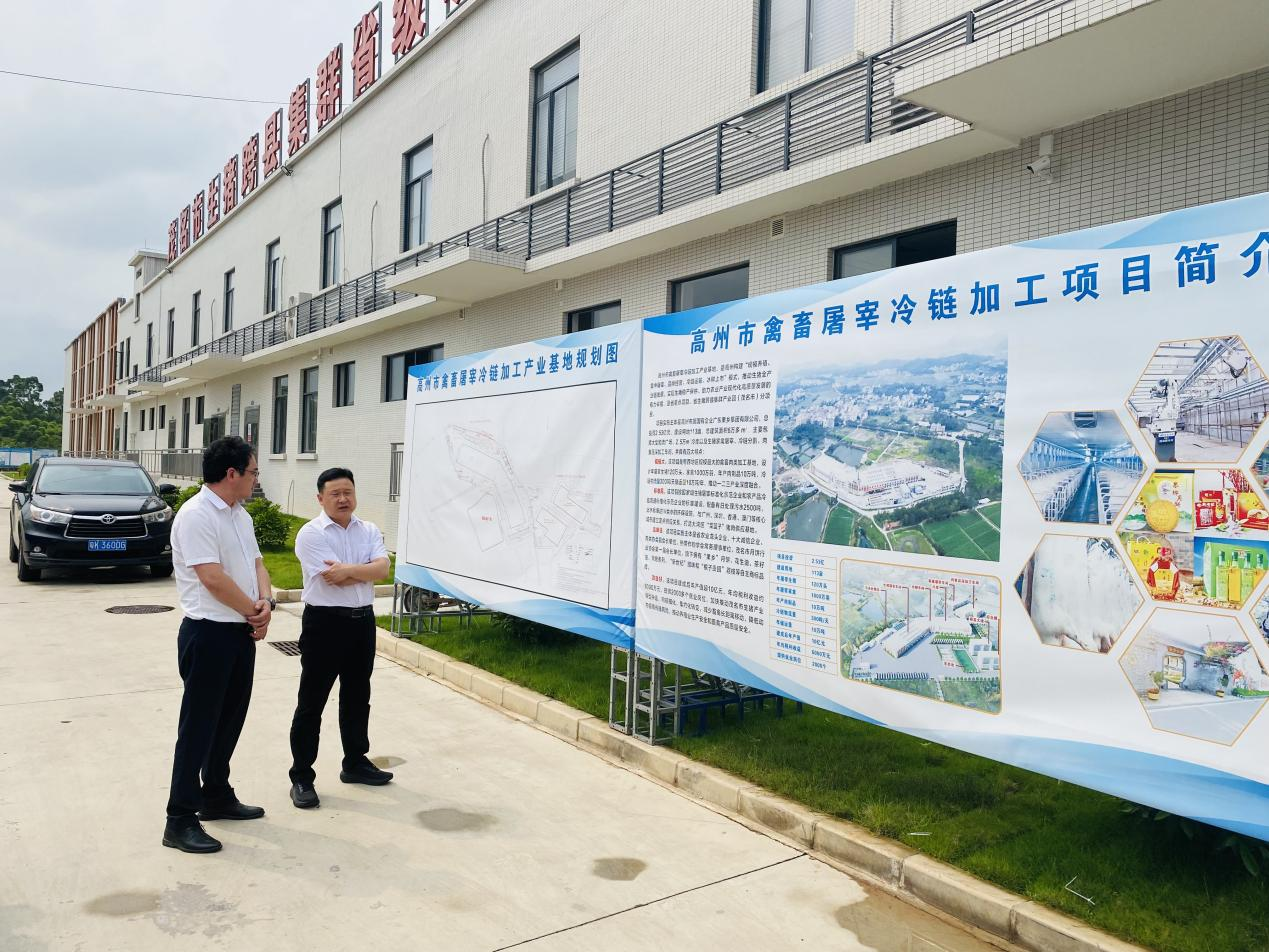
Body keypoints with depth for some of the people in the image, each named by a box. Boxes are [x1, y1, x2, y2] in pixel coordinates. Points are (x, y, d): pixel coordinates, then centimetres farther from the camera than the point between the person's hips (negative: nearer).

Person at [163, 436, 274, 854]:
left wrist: (265, 602, -6)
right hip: (209, 633, -9)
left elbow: (255, 562, 14)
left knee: (230, 719, 17)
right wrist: (254, 613, -11)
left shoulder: (240, 515, 12)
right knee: (198, 726, -1)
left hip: (242, 632, 9)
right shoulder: (196, 515, -18)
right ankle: (181, 820, 9)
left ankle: (216, 796, 32)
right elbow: (213, 578, -22)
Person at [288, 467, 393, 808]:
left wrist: (348, 569, -20)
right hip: (325, 622, -5)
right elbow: (332, 580, -19)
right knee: (311, 702, 2)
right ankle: (301, 777, 11)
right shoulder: (311, 534, -10)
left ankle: (355, 762, 33)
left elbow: (382, 568, -9)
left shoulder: (370, 531, 6)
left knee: (357, 697, 18)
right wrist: (366, 571, -8)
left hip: (363, 621, 6)